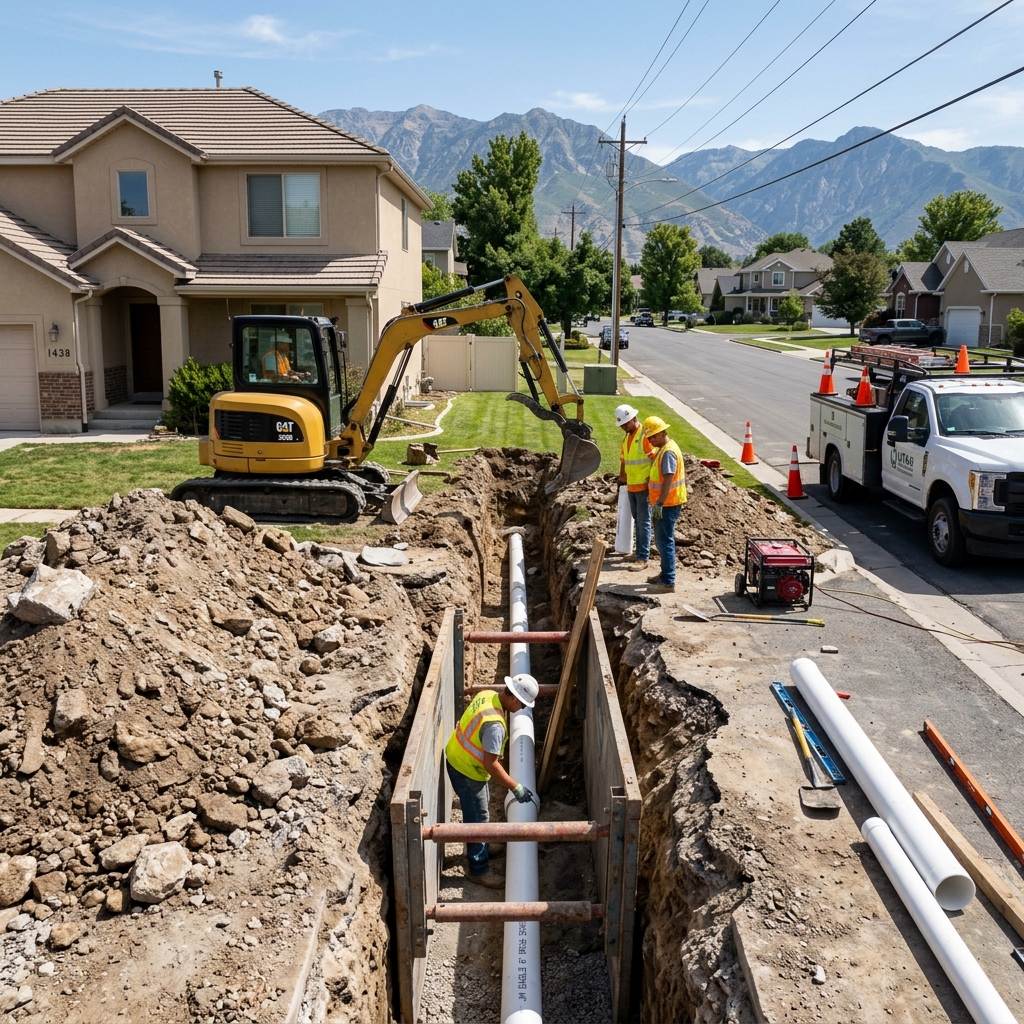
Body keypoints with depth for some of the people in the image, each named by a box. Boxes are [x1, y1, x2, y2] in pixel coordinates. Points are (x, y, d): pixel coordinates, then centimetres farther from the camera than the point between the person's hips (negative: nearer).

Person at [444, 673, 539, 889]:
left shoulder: (488, 694, -8)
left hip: (458, 756, 9)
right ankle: (479, 870, 22)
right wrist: (516, 788, -22)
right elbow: (491, 765, -30)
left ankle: (478, 849, 47)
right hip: (466, 770, -9)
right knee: (477, 818, 6)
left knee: (480, 807, 27)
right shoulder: (495, 725, -36)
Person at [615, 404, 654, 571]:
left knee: (643, 522, -5)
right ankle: (639, 552, 24)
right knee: (637, 520, 15)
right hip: (631, 486, 8)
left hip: (644, 487, -8)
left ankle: (643, 558, -3)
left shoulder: (645, 435, -15)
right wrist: (621, 478, 20)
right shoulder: (627, 436, 12)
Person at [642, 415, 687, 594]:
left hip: (668, 504, -10)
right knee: (661, 539, 18)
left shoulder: (668, 452, -20)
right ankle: (665, 574, 29)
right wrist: (654, 499, 24)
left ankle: (668, 582, -3)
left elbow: (668, 480, -25)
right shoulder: (662, 449, 13)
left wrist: (659, 503, -28)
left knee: (665, 541, -7)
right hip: (663, 503, 10)